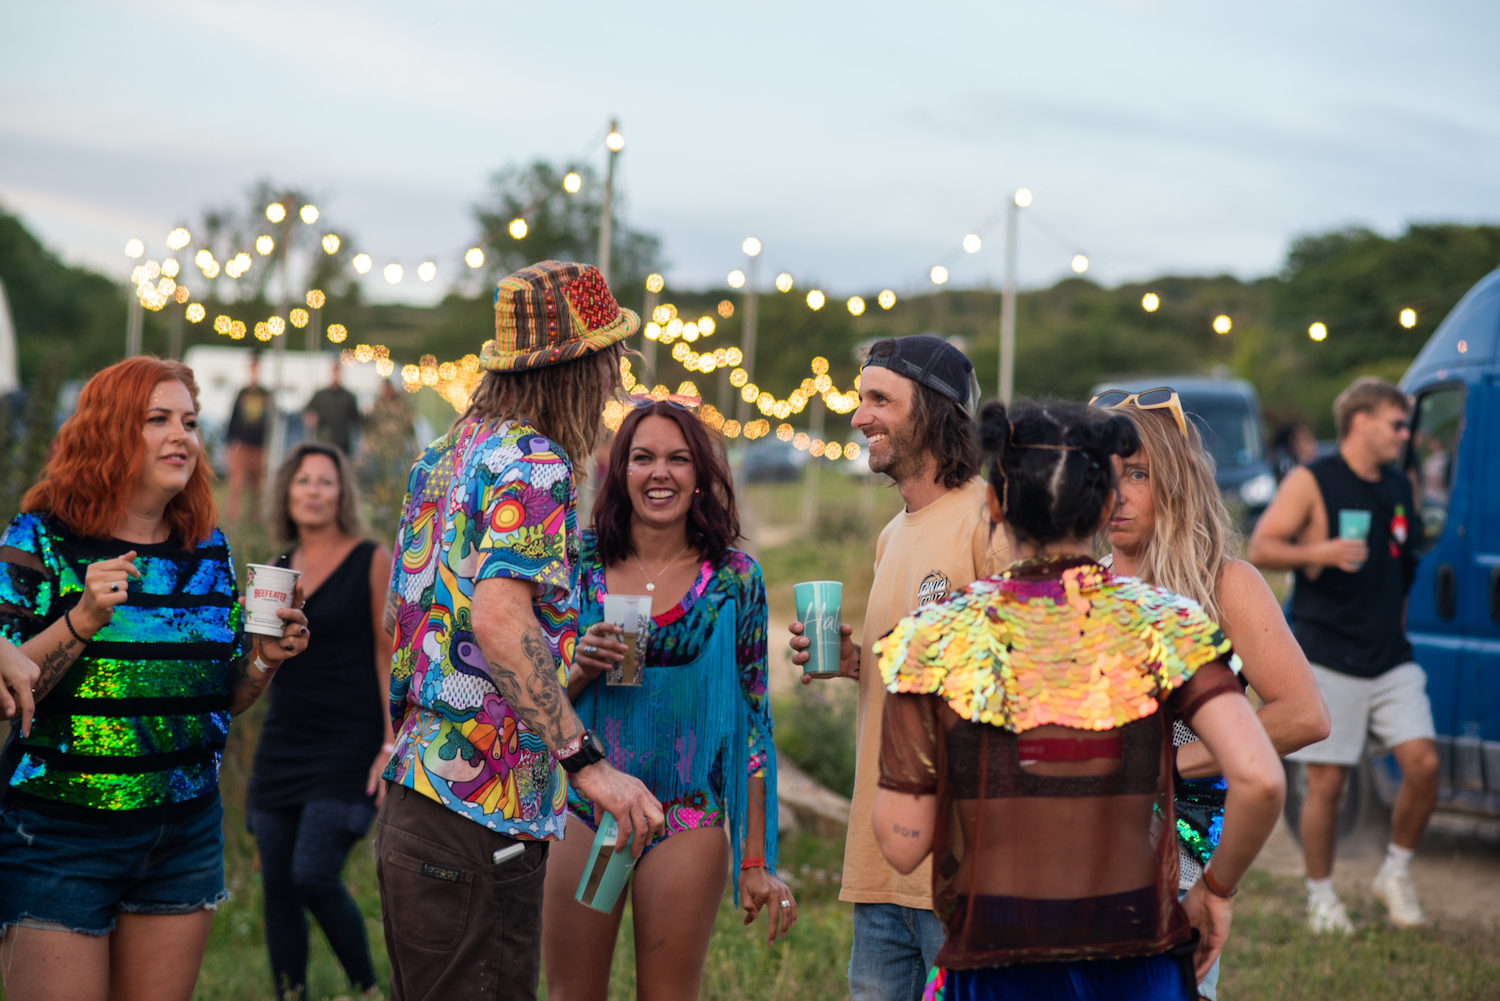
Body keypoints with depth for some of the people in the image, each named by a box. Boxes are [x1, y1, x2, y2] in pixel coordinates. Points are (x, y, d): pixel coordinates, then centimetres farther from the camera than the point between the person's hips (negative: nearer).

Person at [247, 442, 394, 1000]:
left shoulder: (372, 562, -2)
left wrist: (393, 745, -13)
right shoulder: (278, 570, 12)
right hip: (282, 742, 6)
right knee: (277, 885, 2)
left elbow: (391, 656, -6)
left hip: (348, 745, -6)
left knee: (314, 875, -17)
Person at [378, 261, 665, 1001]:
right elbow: (498, 618, -27)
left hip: (415, 795, 10)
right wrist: (587, 762, -26)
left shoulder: (444, 453, 15)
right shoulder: (534, 464, -13)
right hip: (483, 812, -10)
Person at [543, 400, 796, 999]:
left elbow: (751, 719, 2)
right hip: (582, 812, 1)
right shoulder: (581, 561, 2)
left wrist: (756, 861, -1)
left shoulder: (734, 578, -1)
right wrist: (582, 667, -16)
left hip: (688, 820, -1)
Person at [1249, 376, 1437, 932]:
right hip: (1328, 659, -5)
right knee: (1326, 781, -1)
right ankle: (1321, 896, 14)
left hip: (1392, 661, 5)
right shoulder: (1311, 483, -4)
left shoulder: (1399, 489, 14)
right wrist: (1320, 552, -24)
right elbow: (1260, 550, -8)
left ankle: (1395, 872, 12)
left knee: (1423, 761, -9)